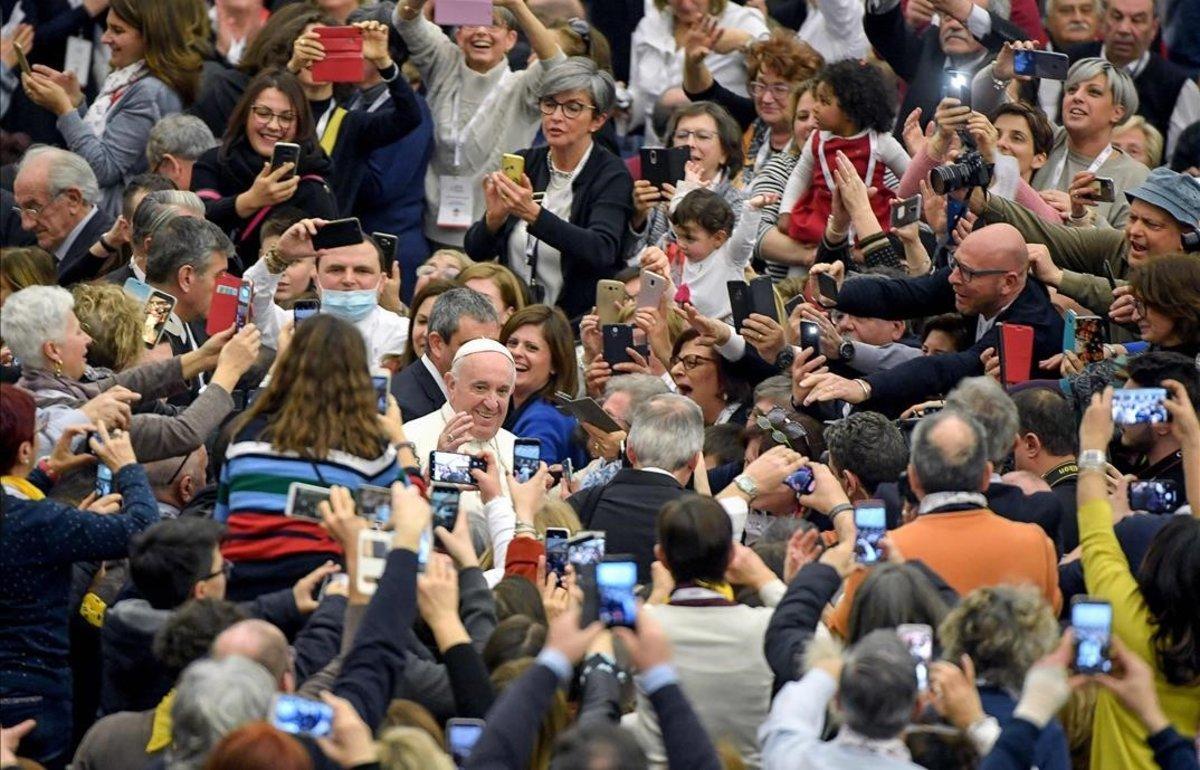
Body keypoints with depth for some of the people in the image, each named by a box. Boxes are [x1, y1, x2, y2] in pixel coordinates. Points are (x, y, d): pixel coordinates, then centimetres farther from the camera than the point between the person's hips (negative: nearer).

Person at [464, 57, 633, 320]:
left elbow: (601, 251, -21)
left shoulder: (610, 175, -3)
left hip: (576, 320, -4)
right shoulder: (524, 163, 9)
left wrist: (533, 215, -32)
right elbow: (475, 252, 6)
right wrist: (494, 217, -16)